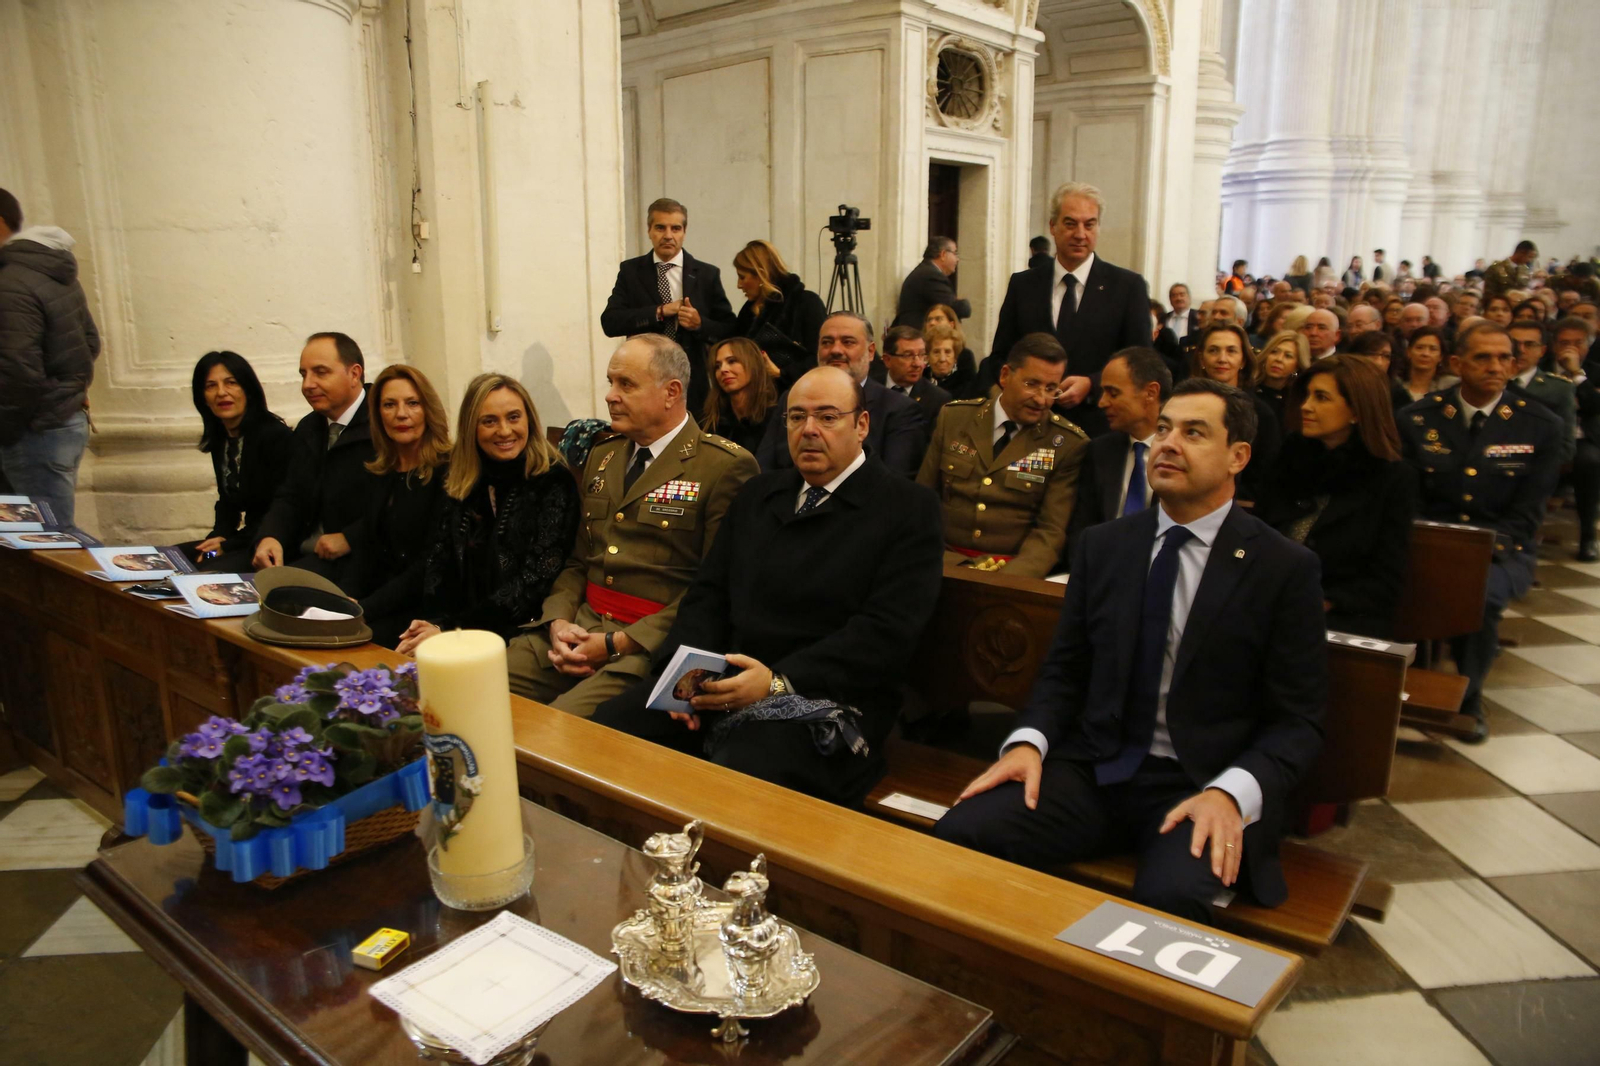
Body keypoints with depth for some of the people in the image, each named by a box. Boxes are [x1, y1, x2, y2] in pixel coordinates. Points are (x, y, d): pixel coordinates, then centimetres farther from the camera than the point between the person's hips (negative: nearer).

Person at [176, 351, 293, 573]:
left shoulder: (276, 436, -15)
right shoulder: (219, 439, 11)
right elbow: (227, 501, 18)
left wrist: (229, 545, -15)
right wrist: (218, 537, -2)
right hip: (245, 540, 8)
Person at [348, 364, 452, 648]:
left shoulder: (447, 473, -9)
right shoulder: (379, 473, 12)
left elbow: (431, 563, -14)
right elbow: (364, 550, 10)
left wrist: (366, 608, -19)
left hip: (424, 609, -6)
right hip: (378, 598, 6)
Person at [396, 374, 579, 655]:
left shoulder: (553, 482, -6)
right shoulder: (457, 482, 10)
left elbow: (536, 579, -12)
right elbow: (439, 562, 8)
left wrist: (451, 629, -14)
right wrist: (433, 624, -12)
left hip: (519, 632, -4)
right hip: (455, 627, 5)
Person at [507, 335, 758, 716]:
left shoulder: (726, 466, -7)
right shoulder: (602, 455, 17)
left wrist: (618, 643, -15)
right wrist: (559, 621, -2)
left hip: (651, 643, -6)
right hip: (579, 626, 6)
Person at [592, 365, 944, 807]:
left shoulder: (910, 508, -1)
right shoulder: (758, 493, 19)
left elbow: (887, 632, -11)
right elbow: (708, 592, 16)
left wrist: (778, 681, -21)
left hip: (825, 697, -5)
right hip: (721, 683, 6)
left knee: (738, 781, -34)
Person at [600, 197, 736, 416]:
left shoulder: (707, 274, 4)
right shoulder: (630, 271, 5)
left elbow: (731, 329, 5)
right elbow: (609, 322, -5)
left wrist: (700, 323, -15)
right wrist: (659, 312, -14)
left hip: (692, 384, 0)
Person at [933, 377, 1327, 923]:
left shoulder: (1286, 568, -1)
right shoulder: (1102, 545, 10)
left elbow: (1297, 721, -2)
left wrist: (1231, 793, -20)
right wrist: (1029, 741, -7)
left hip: (1200, 787, -3)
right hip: (1092, 770, 4)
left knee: (1170, 897, -36)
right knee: (958, 833, -21)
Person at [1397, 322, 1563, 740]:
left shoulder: (1541, 426, 1)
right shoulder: (1417, 418, 3)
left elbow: (1526, 513, -2)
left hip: (1502, 550, -1)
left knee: (1479, 594, -35)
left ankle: (1467, 698, -8)